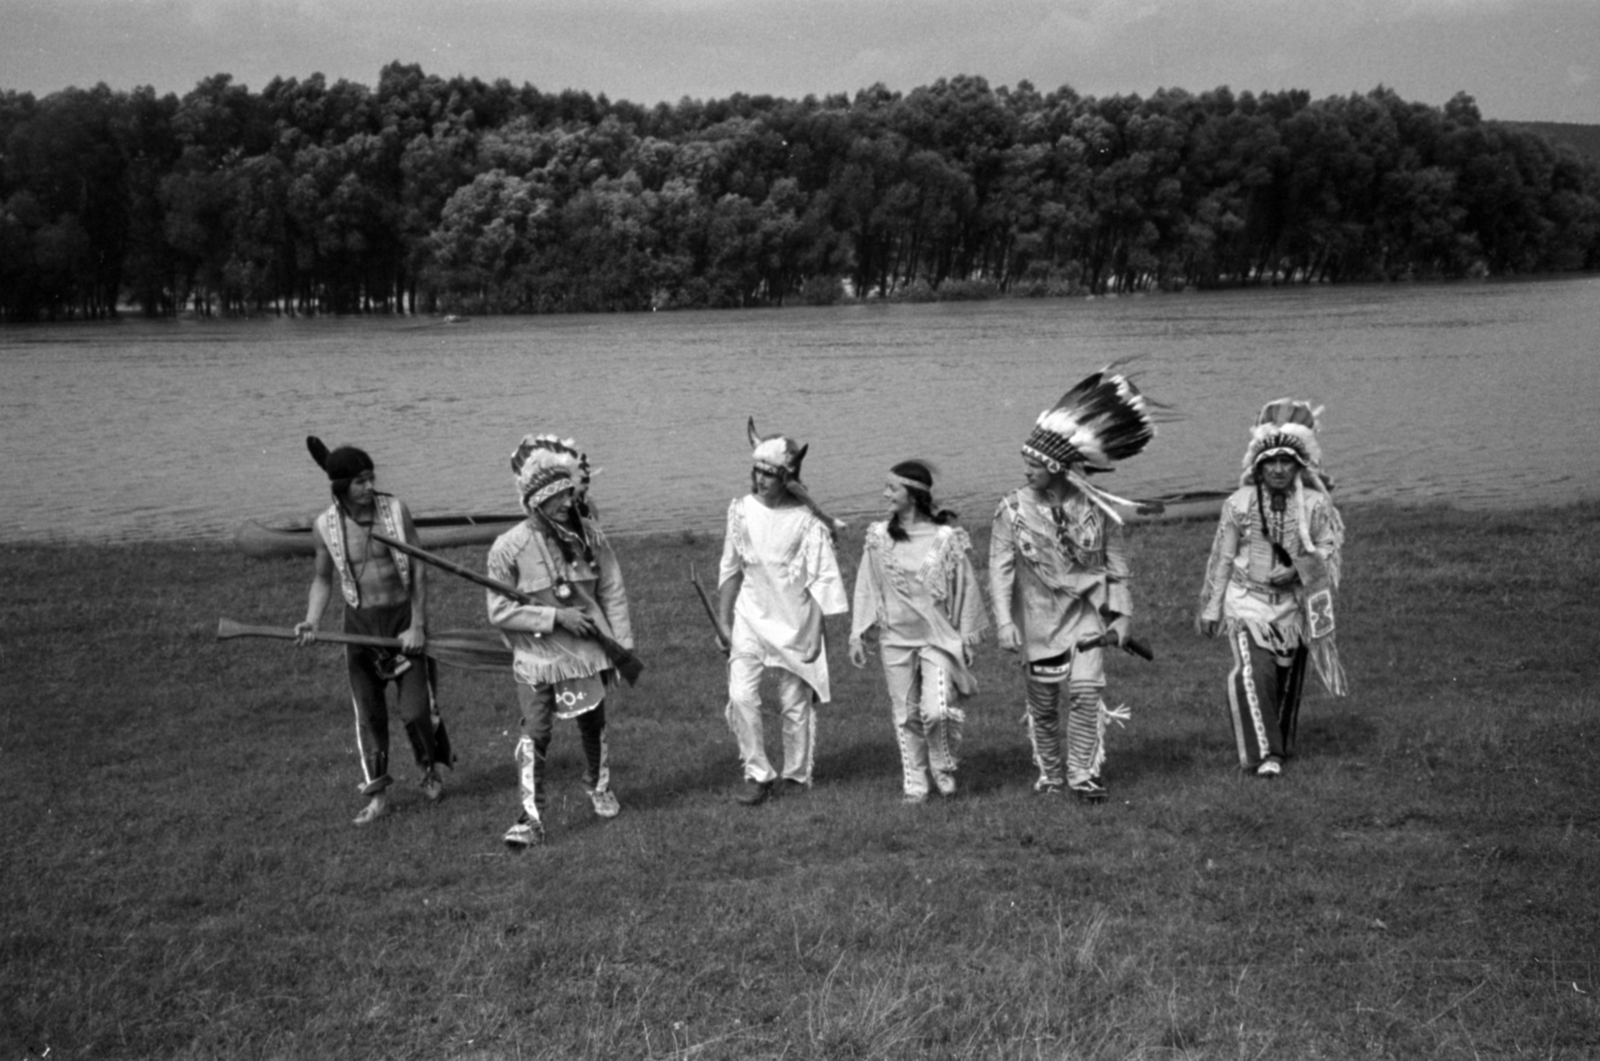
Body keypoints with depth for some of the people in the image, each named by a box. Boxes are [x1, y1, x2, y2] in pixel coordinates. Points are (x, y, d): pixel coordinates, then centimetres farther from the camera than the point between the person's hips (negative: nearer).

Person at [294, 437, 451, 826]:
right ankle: (377, 795, 16)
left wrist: (417, 625, -9)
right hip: (360, 623, 1)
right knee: (368, 714, 5)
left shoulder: (396, 511, -11)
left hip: (403, 617, -1)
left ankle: (431, 770, 28)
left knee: (415, 709, -1)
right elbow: (323, 579, 6)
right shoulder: (325, 526, -6)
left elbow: (418, 571, -6)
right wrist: (312, 621, -10)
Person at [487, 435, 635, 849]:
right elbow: (499, 611, -12)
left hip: (588, 652, 3)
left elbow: (613, 593, 2)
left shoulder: (590, 535, -6)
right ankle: (531, 818, -3)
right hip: (538, 659, -3)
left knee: (594, 726, 19)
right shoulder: (509, 547, -15)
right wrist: (554, 617, -19)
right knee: (534, 736, -10)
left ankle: (599, 787, 44)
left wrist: (623, 647, -1)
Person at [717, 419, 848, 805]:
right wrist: (723, 621, 8)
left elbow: (822, 580, -7)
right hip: (750, 618, 2)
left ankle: (797, 774, 25)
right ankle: (757, 774, 4)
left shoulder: (807, 520, -10)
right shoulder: (741, 510, 0)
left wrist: (815, 635, -9)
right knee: (741, 696, -10)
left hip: (794, 621, -2)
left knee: (796, 702, 7)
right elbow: (730, 570, 9)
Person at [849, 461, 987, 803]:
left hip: (938, 637, -3)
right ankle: (914, 783, 21)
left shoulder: (946, 537, -6)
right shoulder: (878, 537, 1)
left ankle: (943, 768, 14)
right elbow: (866, 587, 6)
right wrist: (858, 634, 4)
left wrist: (967, 637, 3)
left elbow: (966, 587, 1)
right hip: (896, 639, 3)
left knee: (935, 711, -14)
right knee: (905, 715, 7)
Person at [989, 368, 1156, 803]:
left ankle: (1084, 775, -5)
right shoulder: (1013, 510, -6)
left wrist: (1121, 613, 2)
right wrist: (1004, 621, -17)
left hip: (1086, 614, -1)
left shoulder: (1094, 508, -4)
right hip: (1038, 617, 1)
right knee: (1042, 702, 9)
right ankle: (1051, 772, 28)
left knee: (1085, 691, -15)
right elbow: (1000, 568, -9)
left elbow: (1116, 563, 4)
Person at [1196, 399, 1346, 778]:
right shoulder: (1239, 504, -6)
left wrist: (1297, 570, -18)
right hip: (1248, 600, -2)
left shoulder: (1315, 505, -5)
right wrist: (1211, 607, 5)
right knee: (1254, 672, -19)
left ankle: (1281, 744, 34)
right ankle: (1262, 753, -19)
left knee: (1288, 677, 13)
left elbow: (1329, 552, -1)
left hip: (1294, 604, 2)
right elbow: (1222, 557, 2)